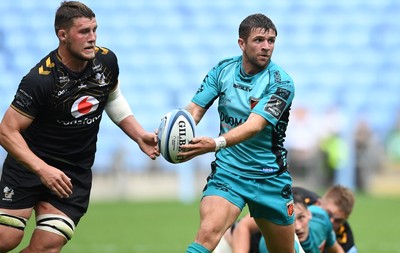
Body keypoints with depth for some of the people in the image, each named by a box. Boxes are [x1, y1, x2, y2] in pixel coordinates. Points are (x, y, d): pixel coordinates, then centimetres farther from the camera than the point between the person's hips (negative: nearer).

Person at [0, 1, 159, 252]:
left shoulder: (106, 60, -6)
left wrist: (140, 135, 6)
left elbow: (113, 99, 17)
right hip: (29, 163, -4)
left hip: (76, 173, 4)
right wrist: (42, 169, -31)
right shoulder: (40, 79, -23)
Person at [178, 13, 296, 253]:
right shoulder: (222, 70, -3)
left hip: (270, 178, 0)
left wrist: (216, 143, -44)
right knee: (208, 232, -26)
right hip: (227, 172, 0)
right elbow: (195, 109, -6)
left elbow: (254, 125, -27)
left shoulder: (281, 83, -14)